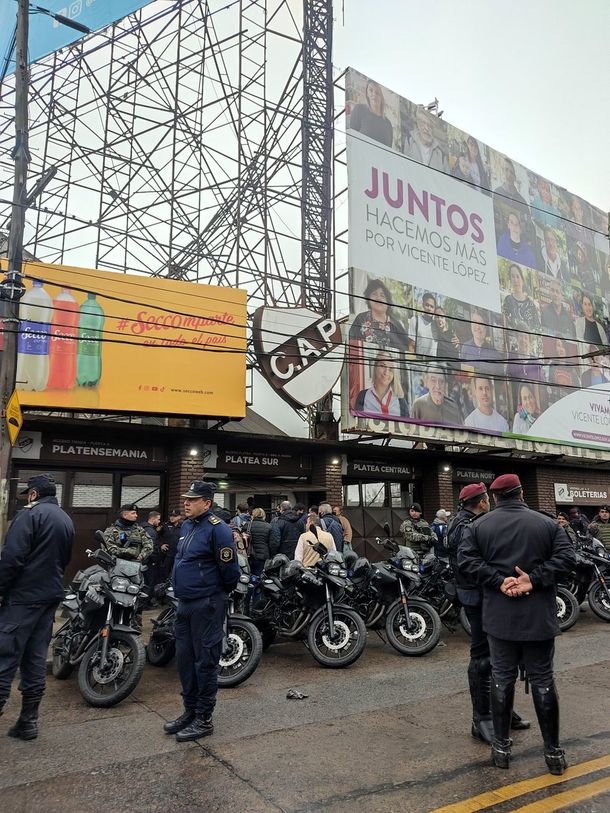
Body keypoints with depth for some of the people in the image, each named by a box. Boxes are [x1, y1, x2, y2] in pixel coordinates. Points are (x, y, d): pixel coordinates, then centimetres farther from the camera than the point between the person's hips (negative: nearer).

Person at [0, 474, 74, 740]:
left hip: (24, 596, -8)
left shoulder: (30, 514, -10)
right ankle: (28, 720, 17)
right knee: (36, 656, 11)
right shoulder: (66, 520, 15)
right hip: (51, 596, 8)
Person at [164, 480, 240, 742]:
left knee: (205, 661, 1)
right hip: (185, 603, 9)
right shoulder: (187, 525, 10)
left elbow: (229, 569, -17)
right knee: (184, 659, 16)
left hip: (206, 605, -9)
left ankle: (203, 719, 14)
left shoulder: (217, 529, -18)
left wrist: (222, 593, -2)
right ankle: (190, 710, 31)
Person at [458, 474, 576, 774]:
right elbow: (566, 556, -10)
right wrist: (535, 579, -14)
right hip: (540, 618, 0)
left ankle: (501, 747, 20)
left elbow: (466, 560, -12)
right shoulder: (547, 523, 1)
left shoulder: (479, 526, -1)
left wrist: (499, 581, -14)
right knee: (543, 680, 11)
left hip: (499, 617, 0)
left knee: (502, 679, 11)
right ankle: (553, 751, 20)